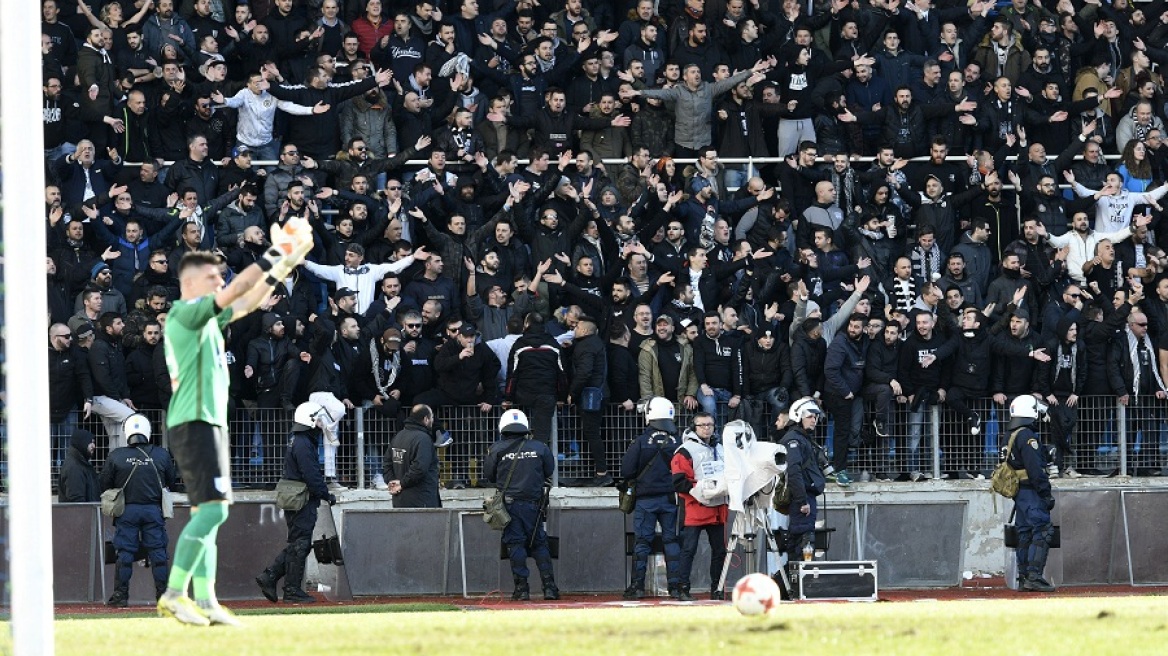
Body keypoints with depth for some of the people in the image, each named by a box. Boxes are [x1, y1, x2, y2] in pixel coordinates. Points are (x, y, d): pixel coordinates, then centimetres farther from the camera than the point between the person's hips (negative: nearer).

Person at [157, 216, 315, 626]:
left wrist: (280, 269, 15)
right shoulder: (185, 312, -7)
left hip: (209, 423, 10)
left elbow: (248, 302, 27)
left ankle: (205, 602, 6)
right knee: (212, 508, -17)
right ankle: (174, 595, -19)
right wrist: (274, 256, -12)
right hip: (195, 423, -10)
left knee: (206, 514, 7)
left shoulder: (206, 318, 20)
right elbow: (233, 294, -17)